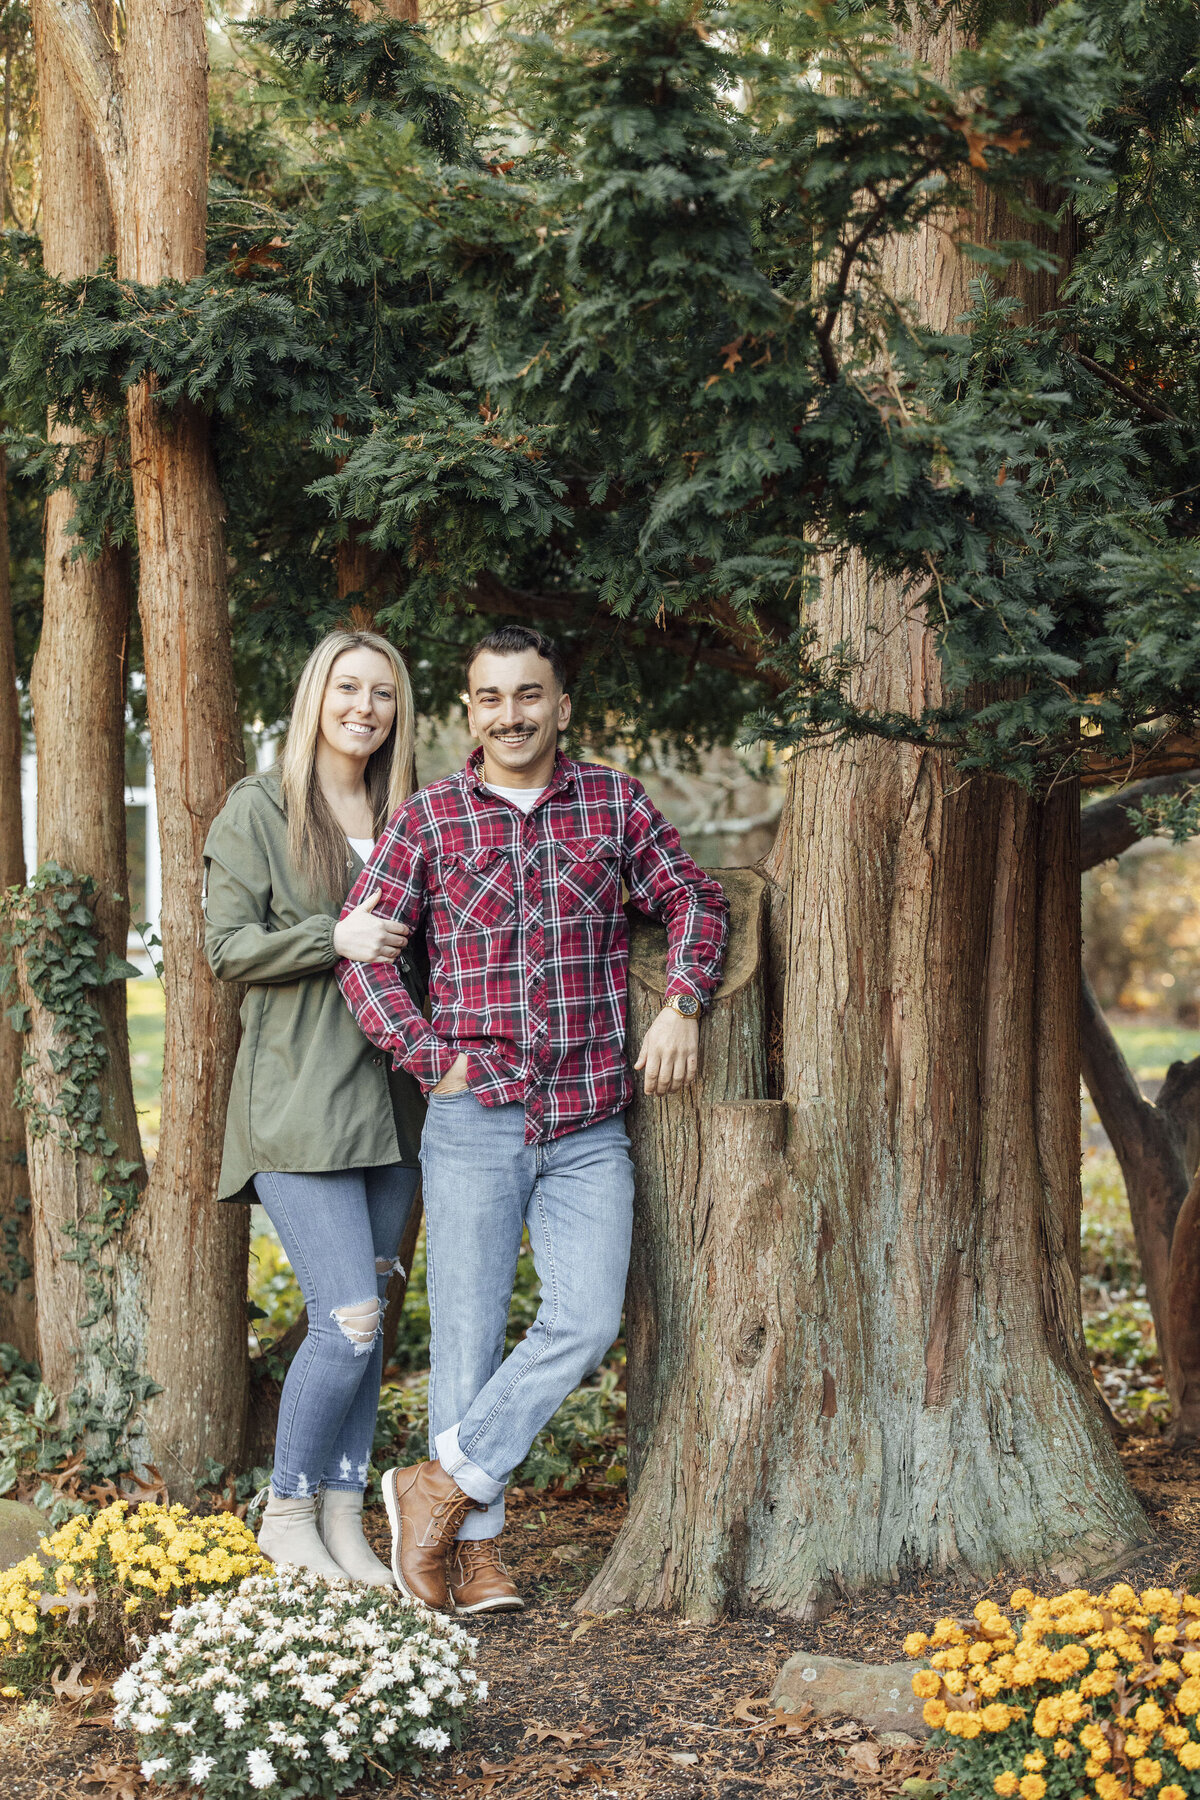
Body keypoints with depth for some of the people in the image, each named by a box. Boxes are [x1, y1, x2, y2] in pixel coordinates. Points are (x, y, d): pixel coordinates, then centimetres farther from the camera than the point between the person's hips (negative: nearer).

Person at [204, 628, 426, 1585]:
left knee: (367, 1321, 7)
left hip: (388, 1099, 6)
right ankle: (287, 1513, 6)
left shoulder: (405, 817, 14)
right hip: (297, 1100, -6)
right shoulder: (259, 809, -1)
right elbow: (227, 946, -5)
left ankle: (344, 1521, 17)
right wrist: (334, 937, -16)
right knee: (350, 1319, -12)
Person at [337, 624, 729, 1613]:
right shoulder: (429, 817, 3)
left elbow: (694, 899, 13)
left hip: (590, 1128, 2)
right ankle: (476, 1547, 10)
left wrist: (682, 1006, -3)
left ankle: (441, 1486, 3)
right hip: (474, 1120, -1)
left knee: (585, 1321, -10)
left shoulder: (615, 801, 7)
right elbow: (362, 944, 4)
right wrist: (427, 1053, -5)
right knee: (470, 1330, 0)